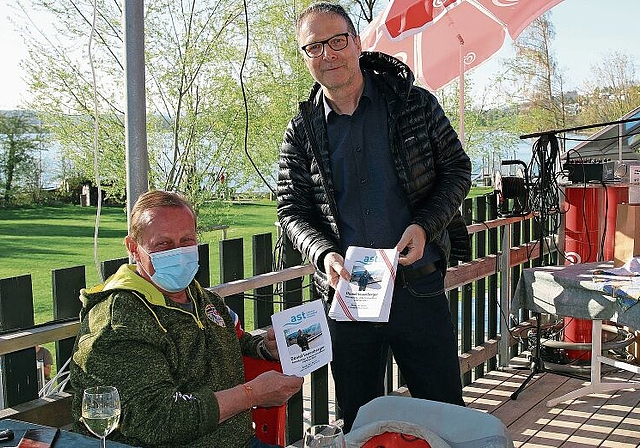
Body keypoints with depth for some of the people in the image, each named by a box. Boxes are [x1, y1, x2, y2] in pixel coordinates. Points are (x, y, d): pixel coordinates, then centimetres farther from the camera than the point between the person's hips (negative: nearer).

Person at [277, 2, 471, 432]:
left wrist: (425, 226, -12)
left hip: (419, 287, -1)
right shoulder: (302, 132, 3)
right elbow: (292, 211, 4)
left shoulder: (415, 103, 0)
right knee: (360, 424, 14)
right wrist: (325, 253, -16)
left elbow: (457, 170, 4)